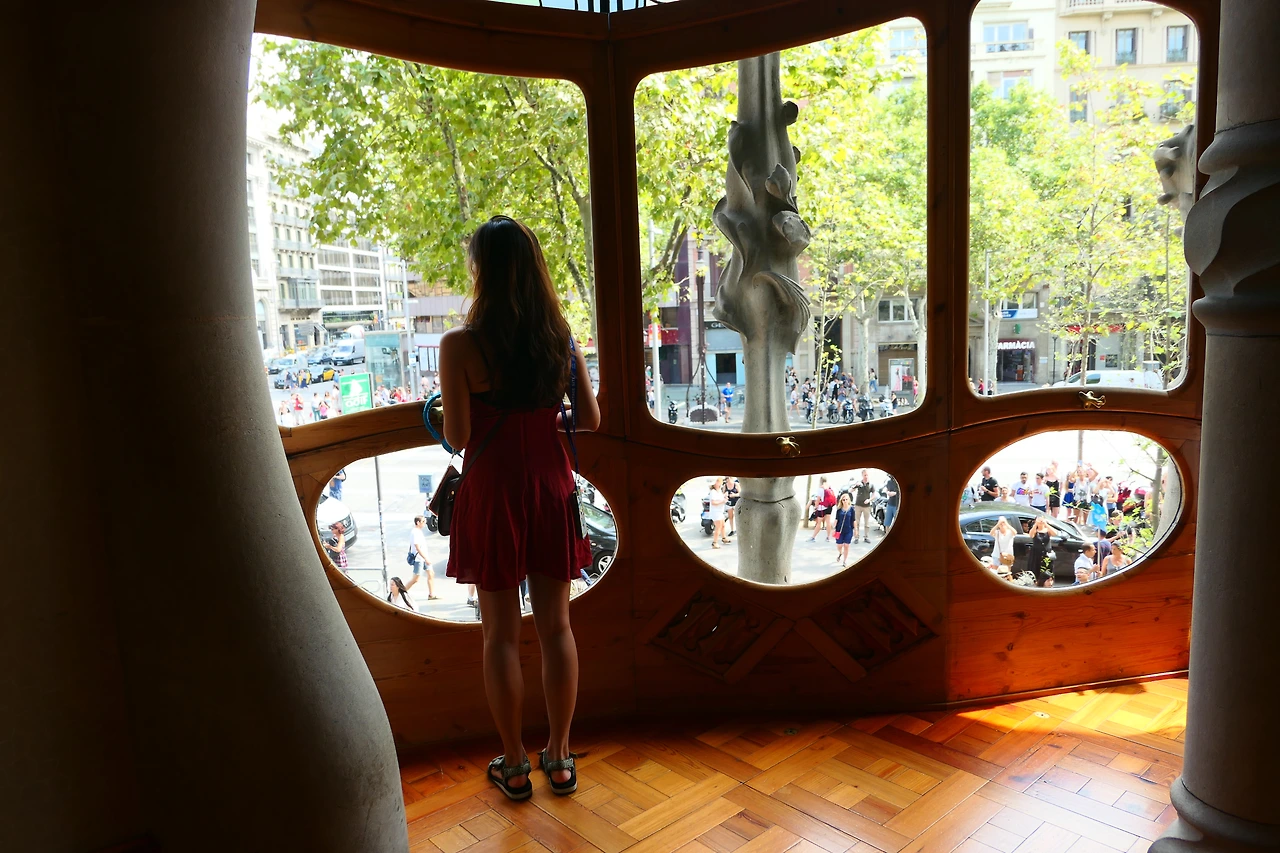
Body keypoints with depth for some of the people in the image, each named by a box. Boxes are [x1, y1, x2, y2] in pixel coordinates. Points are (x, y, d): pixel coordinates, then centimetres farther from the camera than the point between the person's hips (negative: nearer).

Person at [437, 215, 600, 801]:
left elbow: (457, 437, -11)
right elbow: (590, 419, 2)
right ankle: (559, 757, 26)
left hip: (493, 494, -3)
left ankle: (515, 766, 24)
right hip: (551, 488, 4)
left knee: (501, 634, 10)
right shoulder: (562, 339, -2)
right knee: (555, 625, 13)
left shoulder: (460, 346, -14)